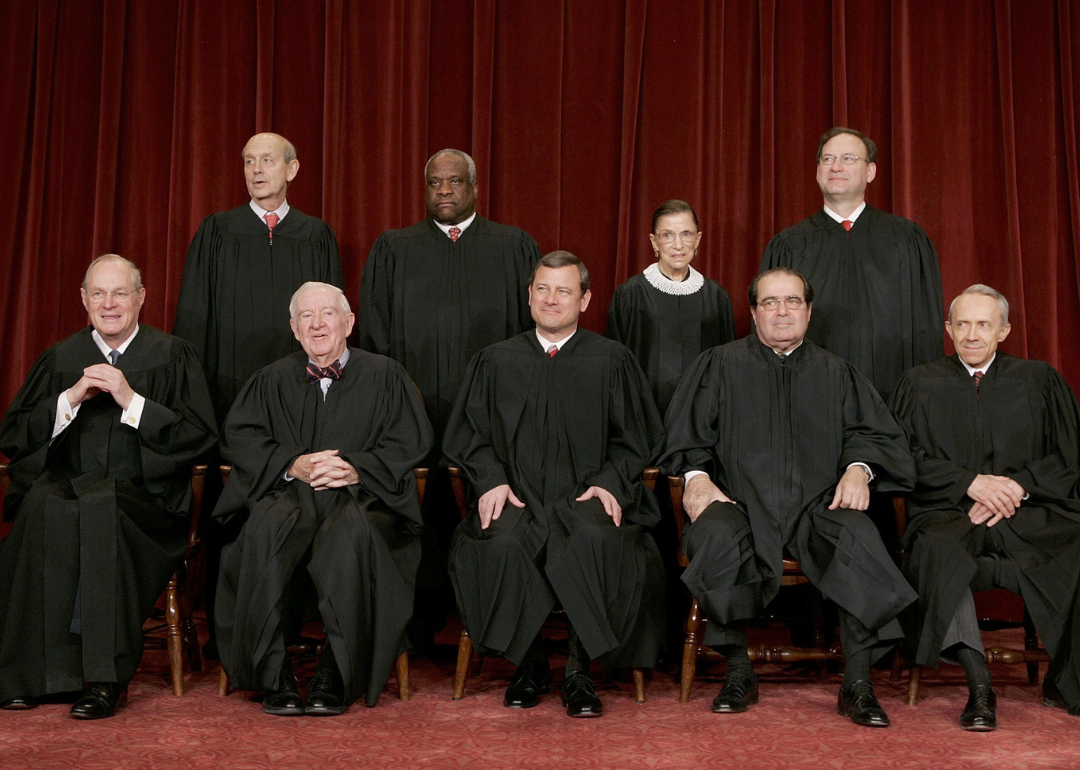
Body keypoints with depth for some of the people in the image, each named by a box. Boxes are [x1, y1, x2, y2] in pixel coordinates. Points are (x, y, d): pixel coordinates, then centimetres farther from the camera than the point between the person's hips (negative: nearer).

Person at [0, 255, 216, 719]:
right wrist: (72, 398, -5)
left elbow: (200, 438, -2)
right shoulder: (62, 359, 17)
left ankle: (105, 679, -31)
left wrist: (131, 400, -10)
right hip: (66, 485, 3)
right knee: (42, 507, -33)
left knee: (101, 508, -36)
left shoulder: (171, 356, 9)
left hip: (143, 495, -2)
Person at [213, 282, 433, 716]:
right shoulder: (272, 380, 22)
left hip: (361, 496, -1)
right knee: (266, 529, -35)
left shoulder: (383, 376, 16)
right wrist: (293, 464, -9)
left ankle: (335, 678, -28)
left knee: (353, 530, -38)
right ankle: (273, 675, -27)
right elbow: (239, 437, 9)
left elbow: (410, 444, 6)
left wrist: (356, 469, -12)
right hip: (288, 494, 1)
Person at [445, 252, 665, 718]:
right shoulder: (495, 362, 16)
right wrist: (491, 480, -6)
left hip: (585, 496, -1)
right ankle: (529, 664, -11)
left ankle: (579, 671, -19)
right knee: (502, 544, -33)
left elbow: (634, 440, 10)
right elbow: (469, 437, 13)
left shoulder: (612, 361, 12)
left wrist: (607, 482, -8)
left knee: (595, 540, -36)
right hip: (515, 496, 1)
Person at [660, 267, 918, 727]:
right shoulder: (719, 366, 17)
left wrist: (858, 467, -9)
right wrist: (696, 475, -11)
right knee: (716, 535, -36)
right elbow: (688, 434, 9)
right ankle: (738, 672, -18)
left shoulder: (837, 374, 22)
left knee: (858, 537, -33)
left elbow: (871, 432, 13)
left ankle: (857, 684, -23)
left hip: (817, 504, 1)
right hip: (741, 501, -1)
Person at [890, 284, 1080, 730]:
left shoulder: (1039, 381, 17)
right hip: (949, 513, -1)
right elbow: (908, 458, 4)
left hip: (1029, 512, 1)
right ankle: (978, 684, -34)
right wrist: (971, 482, -10)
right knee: (938, 549, -37)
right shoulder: (921, 384, 15)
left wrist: (1017, 486, -8)